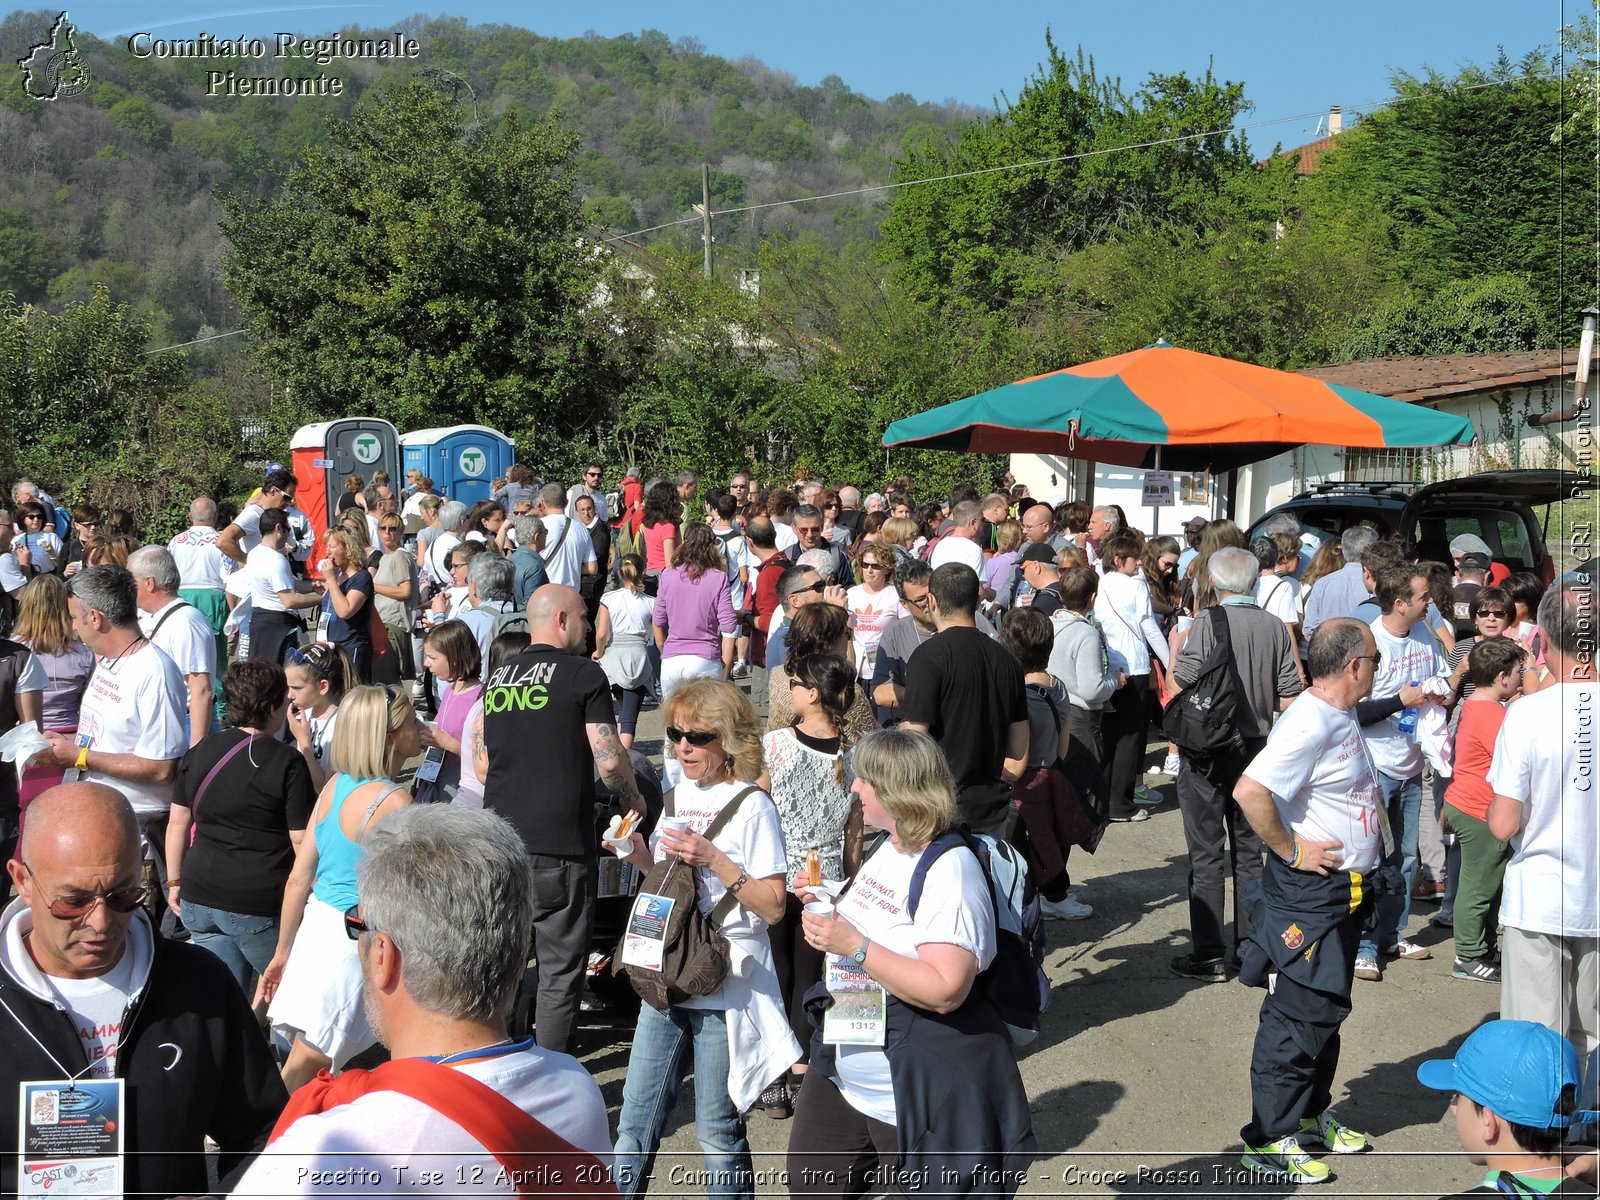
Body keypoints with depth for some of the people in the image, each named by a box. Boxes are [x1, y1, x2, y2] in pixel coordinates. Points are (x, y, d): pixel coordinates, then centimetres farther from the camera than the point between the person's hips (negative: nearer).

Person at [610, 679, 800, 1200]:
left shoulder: (751, 805, -11)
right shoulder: (674, 798, 8)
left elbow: (773, 907, -13)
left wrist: (713, 858, -22)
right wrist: (637, 853, 1)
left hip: (724, 989, -6)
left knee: (717, 1133, 6)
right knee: (635, 1125, 10)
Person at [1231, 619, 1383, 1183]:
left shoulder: (1341, 716, 8)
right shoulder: (1309, 725, -24)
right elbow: (1249, 791, -34)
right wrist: (1290, 851, -23)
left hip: (1343, 891, 10)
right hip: (1307, 891, -10)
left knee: (1326, 1010, 20)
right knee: (1299, 1015, -2)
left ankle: (1311, 1116, 34)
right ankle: (1269, 1138, 9)